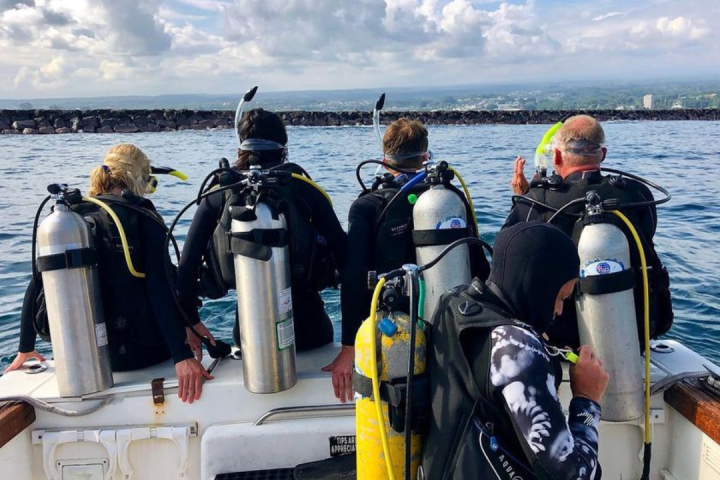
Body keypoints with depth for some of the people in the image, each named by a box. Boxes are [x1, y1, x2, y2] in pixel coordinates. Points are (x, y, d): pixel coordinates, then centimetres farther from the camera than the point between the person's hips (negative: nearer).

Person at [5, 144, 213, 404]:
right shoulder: (143, 217, -12)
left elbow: (36, 287, 5)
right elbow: (160, 289, -23)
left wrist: (25, 349, 18)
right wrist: (182, 356, -27)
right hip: (143, 350, -5)